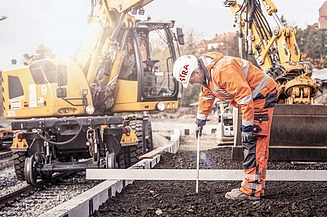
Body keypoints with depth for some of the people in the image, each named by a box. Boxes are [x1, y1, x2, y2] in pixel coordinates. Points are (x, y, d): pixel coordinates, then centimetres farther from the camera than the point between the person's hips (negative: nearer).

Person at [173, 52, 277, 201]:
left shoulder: (223, 70, -29)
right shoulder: (205, 73, 5)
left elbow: (244, 95, -30)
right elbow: (206, 96, 23)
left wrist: (247, 126, -26)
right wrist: (200, 120, 30)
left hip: (262, 95, -10)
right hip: (254, 98, 10)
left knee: (253, 142, -13)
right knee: (255, 144, 11)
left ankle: (251, 190, -12)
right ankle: (257, 187, 16)